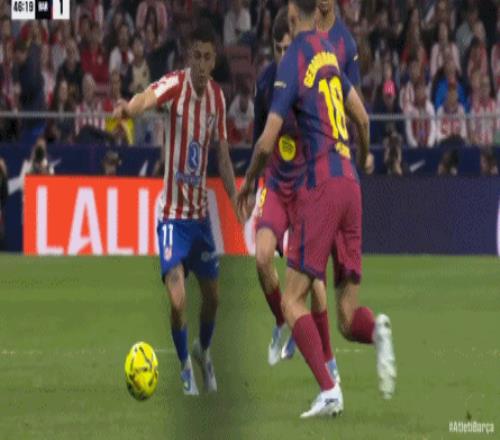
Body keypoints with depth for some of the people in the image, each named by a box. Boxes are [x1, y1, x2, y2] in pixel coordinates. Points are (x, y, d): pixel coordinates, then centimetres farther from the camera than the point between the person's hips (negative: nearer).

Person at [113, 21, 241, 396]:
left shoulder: (217, 97, 1)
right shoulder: (174, 86, -16)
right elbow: (148, 98, -39)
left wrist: (236, 200, 3)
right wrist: (128, 109, -62)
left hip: (201, 210, 5)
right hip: (173, 212, -5)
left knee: (212, 295, 14)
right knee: (178, 298, -15)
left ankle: (204, 351, 43)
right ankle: (185, 368, 9)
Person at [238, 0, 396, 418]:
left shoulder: (294, 60, -5)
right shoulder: (330, 52, 14)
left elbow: (267, 142, -7)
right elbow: (362, 119, 19)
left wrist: (248, 182, 10)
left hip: (320, 186, -6)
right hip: (349, 186, 6)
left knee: (293, 300, -3)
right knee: (347, 315, 9)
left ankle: (329, 390, -18)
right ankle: (377, 330, -25)